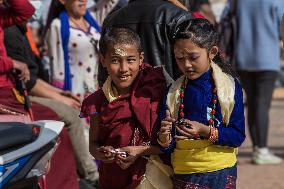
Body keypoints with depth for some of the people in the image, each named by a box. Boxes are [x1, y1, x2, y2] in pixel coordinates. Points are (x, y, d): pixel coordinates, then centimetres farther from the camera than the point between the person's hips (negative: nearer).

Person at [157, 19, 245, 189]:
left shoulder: (230, 86, -4)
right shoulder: (173, 91, 3)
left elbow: (238, 136, -8)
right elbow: (168, 147, 4)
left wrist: (205, 131, -21)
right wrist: (164, 138, -18)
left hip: (221, 172, -2)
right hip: (183, 173, 2)